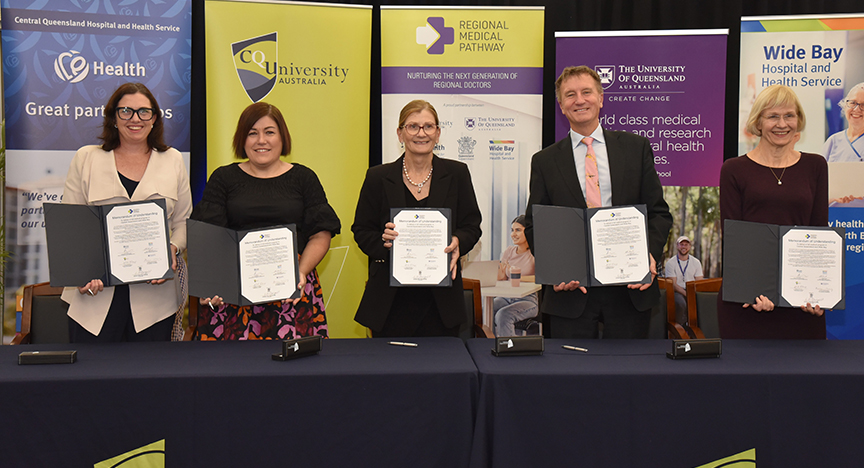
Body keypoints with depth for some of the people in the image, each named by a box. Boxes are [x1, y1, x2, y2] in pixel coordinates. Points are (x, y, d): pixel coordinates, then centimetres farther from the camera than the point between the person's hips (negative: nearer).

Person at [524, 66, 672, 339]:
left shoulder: (636, 148, 8)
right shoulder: (545, 161, 7)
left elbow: (659, 212, 7)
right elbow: (534, 225, 7)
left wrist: (649, 254, -11)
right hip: (571, 289, 0)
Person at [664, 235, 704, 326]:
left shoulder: (696, 262, 11)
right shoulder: (670, 263, -1)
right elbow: (673, 285, -8)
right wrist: (687, 294, -23)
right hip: (677, 292, -3)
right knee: (681, 303, -36)